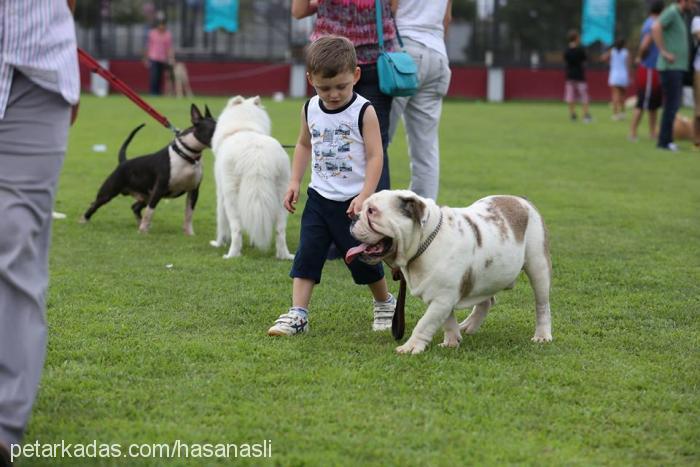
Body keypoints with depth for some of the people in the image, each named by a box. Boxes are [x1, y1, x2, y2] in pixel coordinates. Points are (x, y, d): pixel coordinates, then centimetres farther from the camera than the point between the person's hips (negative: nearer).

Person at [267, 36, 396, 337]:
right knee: (307, 254, -5)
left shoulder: (364, 112, -12)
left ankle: (385, 304, 28)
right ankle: (298, 314, -6)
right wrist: (295, 182, 10)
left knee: (362, 257, 5)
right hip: (319, 198, 4)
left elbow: (375, 156, -13)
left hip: (353, 202, -4)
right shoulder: (310, 110, 3)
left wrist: (365, 196, -21)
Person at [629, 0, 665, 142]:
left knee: (654, 103, 16)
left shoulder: (649, 23, 14)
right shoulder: (652, 25, -17)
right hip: (649, 70, -10)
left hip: (653, 70, 10)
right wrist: (640, 57, -9)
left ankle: (652, 133, 22)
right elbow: (644, 45, -26)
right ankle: (632, 133, -6)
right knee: (642, 104, -8)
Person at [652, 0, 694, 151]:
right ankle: (664, 141, -6)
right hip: (670, 67, -10)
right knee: (672, 104, -9)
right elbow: (655, 28, -27)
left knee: (673, 104, 10)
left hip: (677, 67, 10)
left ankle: (666, 140, 14)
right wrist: (664, 52, -23)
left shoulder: (678, 15, 19)